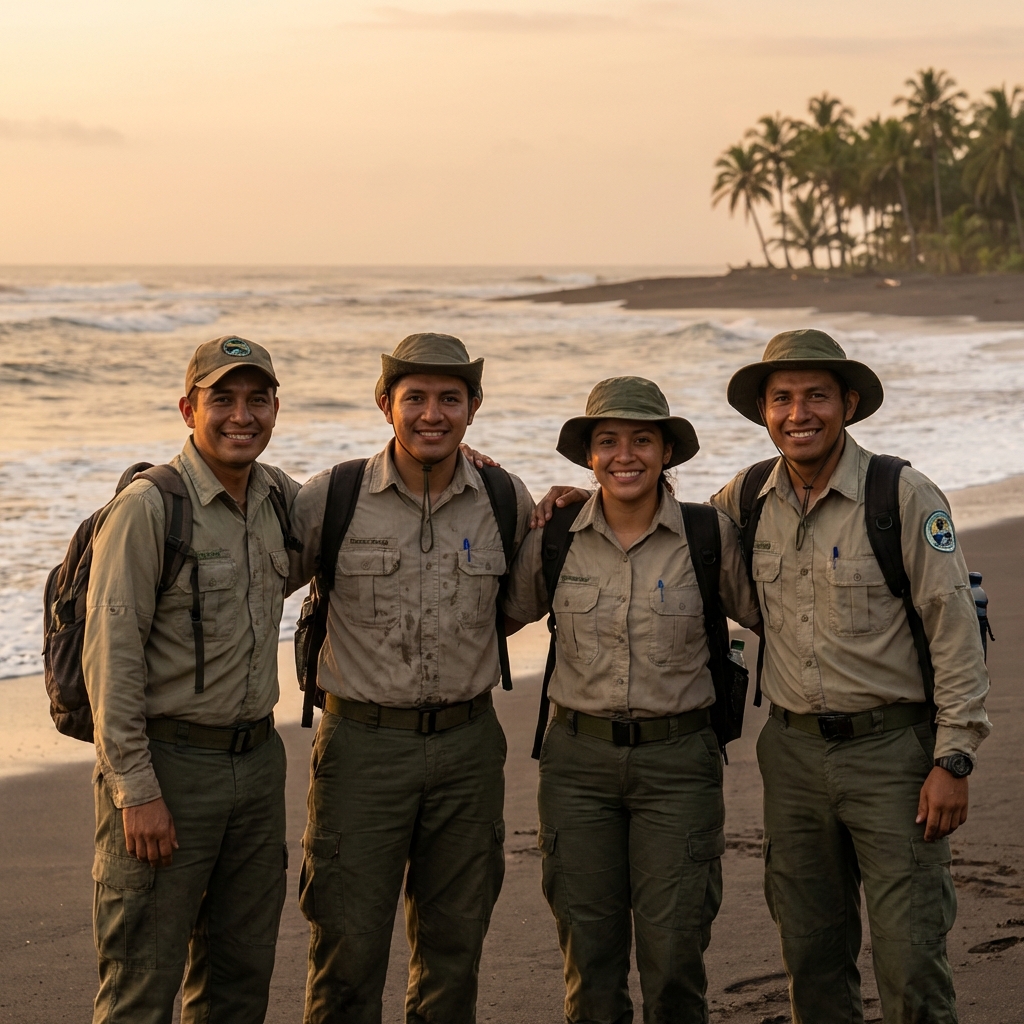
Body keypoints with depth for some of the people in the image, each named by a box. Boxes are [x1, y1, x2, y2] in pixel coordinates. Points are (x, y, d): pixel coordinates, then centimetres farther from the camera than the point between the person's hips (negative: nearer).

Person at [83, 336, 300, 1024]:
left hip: (257, 756, 7)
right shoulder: (149, 508, -14)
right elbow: (111, 657, -15)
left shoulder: (277, 496, 7)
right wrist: (136, 790, -18)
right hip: (168, 761, -7)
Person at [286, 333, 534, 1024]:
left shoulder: (506, 501, 1)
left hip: (467, 746, 3)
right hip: (364, 743, -2)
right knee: (349, 950, 1)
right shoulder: (332, 498, -6)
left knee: (453, 950, 13)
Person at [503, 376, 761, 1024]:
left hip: (677, 760, -2)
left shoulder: (711, 538, -3)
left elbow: (773, 617, 9)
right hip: (579, 759, 2)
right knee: (590, 968, 7)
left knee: (673, 963, -1)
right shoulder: (555, 542, 2)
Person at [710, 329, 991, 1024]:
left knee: (911, 959, -5)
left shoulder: (906, 497, -10)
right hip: (793, 751, 5)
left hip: (892, 749, -5)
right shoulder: (747, 498, 4)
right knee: (812, 954, 13)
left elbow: (956, 634, -9)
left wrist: (953, 760, -13)